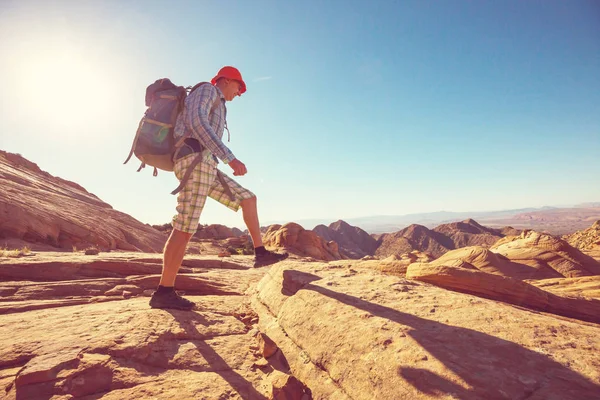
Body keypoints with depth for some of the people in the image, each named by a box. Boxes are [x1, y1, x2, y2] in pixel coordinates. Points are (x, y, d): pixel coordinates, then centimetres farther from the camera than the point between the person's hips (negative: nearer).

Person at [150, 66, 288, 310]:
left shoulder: (214, 109, 34)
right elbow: (196, 122, -17)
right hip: (195, 160, -10)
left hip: (205, 166, 10)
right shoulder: (207, 90, 4)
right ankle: (164, 292, -7)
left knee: (247, 199, 11)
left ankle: (260, 253, 9)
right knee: (186, 227, -12)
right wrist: (231, 159, -25)